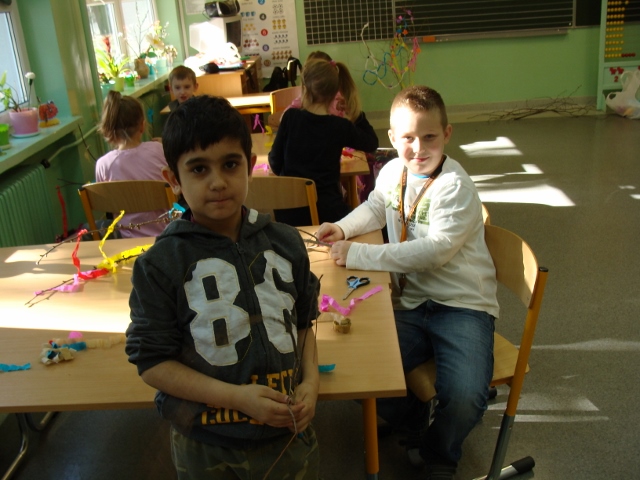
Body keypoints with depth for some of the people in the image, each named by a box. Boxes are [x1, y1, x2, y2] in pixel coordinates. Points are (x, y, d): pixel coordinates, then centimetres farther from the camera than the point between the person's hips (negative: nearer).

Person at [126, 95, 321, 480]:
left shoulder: (286, 242, -4)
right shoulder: (161, 264, -14)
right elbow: (152, 362, -11)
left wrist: (311, 381, -6)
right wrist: (237, 397, -19)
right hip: (207, 447, -2)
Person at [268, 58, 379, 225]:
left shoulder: (290, 117, -5)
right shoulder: (341, 127, -6)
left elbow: (275, 162, 2)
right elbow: (372, 143, 13)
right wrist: (358, 114, 16)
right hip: (327, 211, -1)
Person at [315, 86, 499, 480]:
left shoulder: (455, 186, -14)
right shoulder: (392, 172, 5)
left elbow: (436, 250, -25)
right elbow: (376, 207, 28)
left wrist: (358, 255, -24)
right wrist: (343, 228, 7)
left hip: (462, 304, -5)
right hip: (411, 304, 5)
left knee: (464, 399, -27)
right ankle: (415, 422, 17)